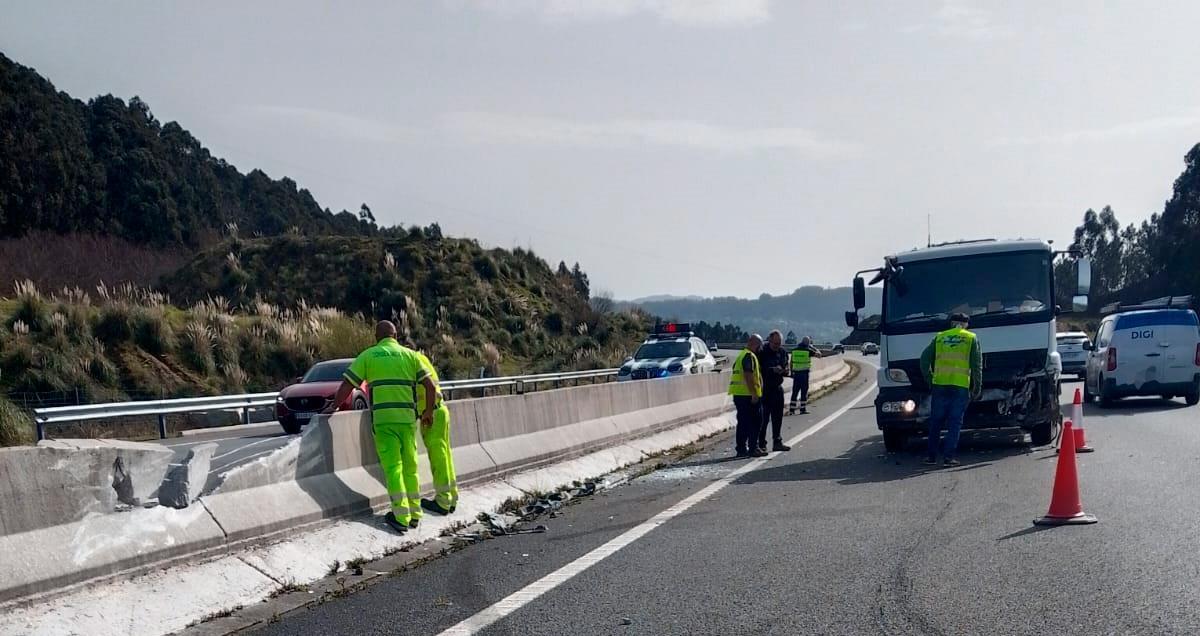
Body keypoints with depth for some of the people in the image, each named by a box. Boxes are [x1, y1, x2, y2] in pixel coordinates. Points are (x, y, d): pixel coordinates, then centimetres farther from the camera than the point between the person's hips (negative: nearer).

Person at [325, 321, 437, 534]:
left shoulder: (368, 355, 4)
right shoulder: (409, 355, 9)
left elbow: (347, 385, 1)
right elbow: (430, 387, 6)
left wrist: (334, 406, 15)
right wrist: (428, 412, 19)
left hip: (382, 418, -2)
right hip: (407, 418, 2)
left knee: (392, 467, -2)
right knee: (410, 466, 13)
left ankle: (401, 517, -6)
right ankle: (414, 514, 17)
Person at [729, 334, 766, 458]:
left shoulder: (741, 355, 21)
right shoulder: (749, 356, -12)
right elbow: (748, 376, -21)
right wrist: (754, 394, -22)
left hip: (739, 395, 10)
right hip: (748, 395, -10)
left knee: (743, 423, 12)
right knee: (755, 422, -4)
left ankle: (741, 449, 13)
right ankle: (753, 448, -4)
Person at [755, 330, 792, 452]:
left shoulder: (783, 352, 8)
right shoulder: (761, 352, -12)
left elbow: (786, 366, 16)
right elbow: (758, 369, -17)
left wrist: (785, 371, -7)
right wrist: (772, 370, -24)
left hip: (777, 388, 6)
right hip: (765, 388, -6)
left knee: (778, 417, 11)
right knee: (763, 417, -5)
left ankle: (778, 442, 20)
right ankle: (761, 444, 0)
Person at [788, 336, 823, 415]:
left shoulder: (794, 350, 4)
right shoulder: (808, 351, -7)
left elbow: (791, 362, 7)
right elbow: (819, 354, 2)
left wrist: (791, 372, 15)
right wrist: (814, 348, 16)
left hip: (796, 372, 4)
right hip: (804, 373, -4)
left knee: (795, 391, 7)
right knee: (804, 391, 4)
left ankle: (791, 410, 4)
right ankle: (803, 409, 5)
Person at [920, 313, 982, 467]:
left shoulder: (939, 337, 12)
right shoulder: (972, 338, 6)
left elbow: (925, 359, 9)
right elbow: (977, 365, 2)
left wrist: (929, 379, 18)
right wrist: (977, 387, 7)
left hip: (939, 385, 2)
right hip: (961, 386, -2)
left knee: (935, 422, 10)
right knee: (955, 423, 2)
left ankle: (931, 456, 12)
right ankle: (949, 456, -4)